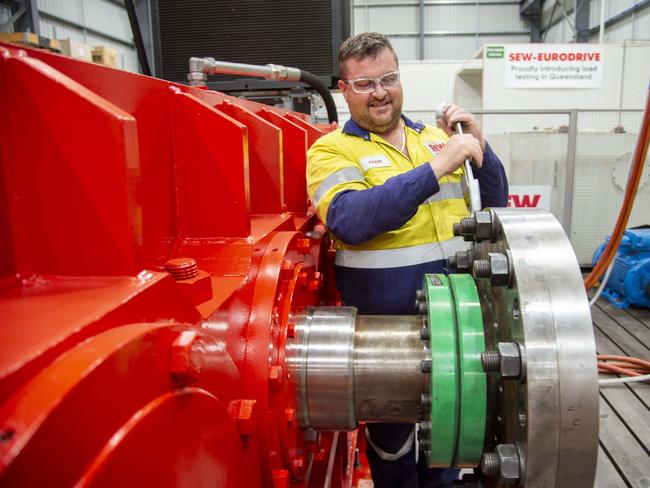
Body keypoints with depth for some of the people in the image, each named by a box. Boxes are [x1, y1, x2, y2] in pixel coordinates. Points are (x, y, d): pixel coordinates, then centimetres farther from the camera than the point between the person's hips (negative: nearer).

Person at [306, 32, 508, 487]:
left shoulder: (437, 137, 8)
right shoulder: (331, 151, -8)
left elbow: (495, 206, 11)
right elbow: (351, 221, -28)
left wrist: (480, 147, -6)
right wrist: (435, 168, -30)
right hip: (387, 324, -4)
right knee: (392, 430, 17)